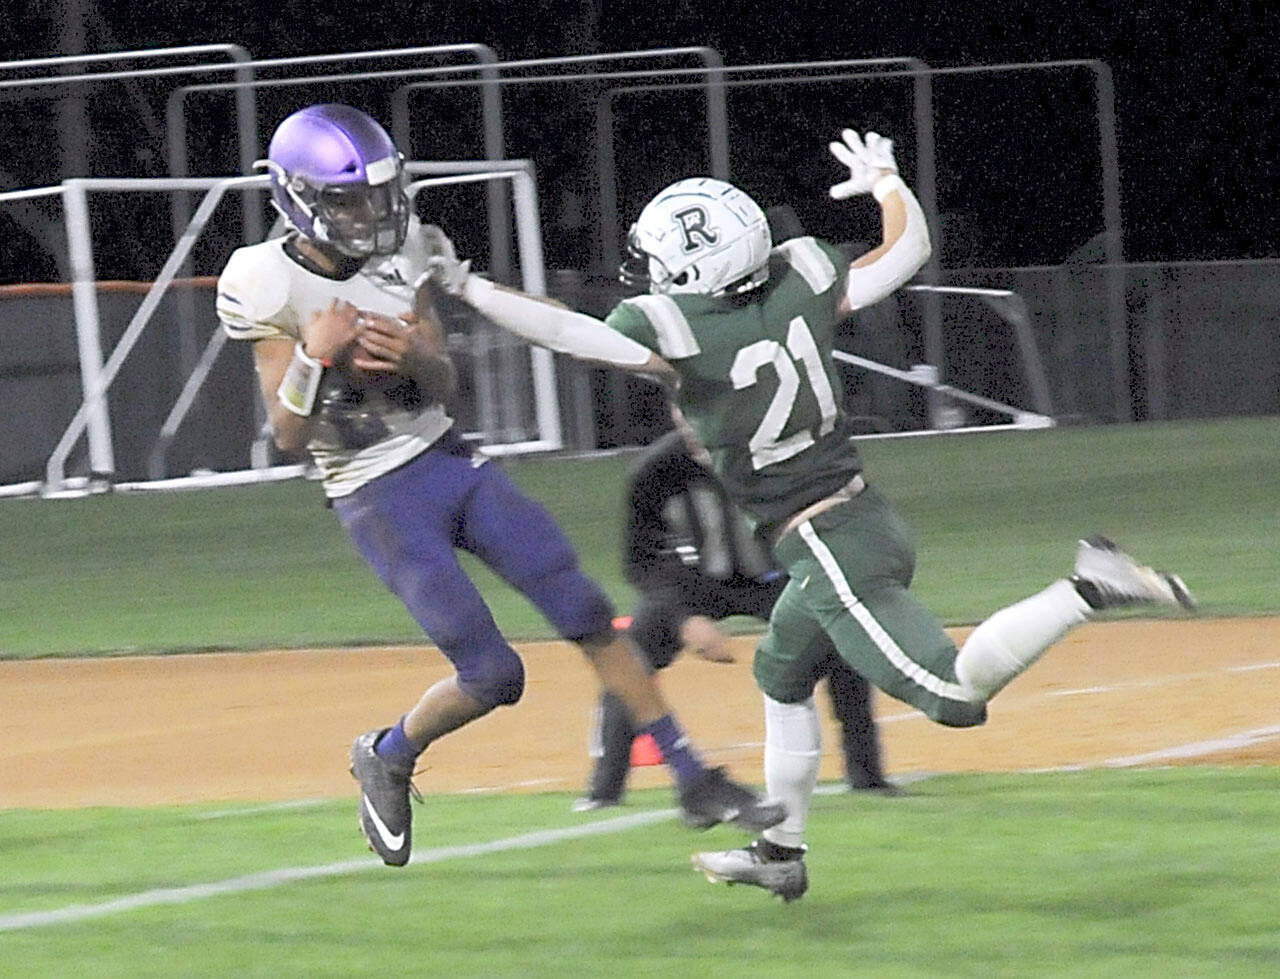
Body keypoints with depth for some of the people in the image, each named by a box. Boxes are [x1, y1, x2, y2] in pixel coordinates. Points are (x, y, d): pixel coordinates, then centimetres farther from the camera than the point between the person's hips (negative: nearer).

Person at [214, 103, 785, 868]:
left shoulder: (402, 255, 0)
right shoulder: (272, 288, -13)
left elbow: (444, 387, 4)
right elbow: (289, 436, -11)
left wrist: (413, 357, -18)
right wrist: (312, 358, -28)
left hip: (449, 458, 5)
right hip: (378, 497, -5)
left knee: (588, 615, -2)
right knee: (493, 674, -8)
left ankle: (693, 779, 5)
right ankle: (387, 759, 21)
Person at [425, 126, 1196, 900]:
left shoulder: (676, 328, -16)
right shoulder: (802, 279, 1)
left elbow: (567, 331, -9)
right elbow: (909, 250, 12)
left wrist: (465, 287, 2)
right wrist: (886, 180, 31)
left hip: (827, 545, -9)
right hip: (873, 519, 9)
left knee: (956, 695, -14)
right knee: (782, 676, 27)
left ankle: (1089, 590, -23)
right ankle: (781, 852, 35)